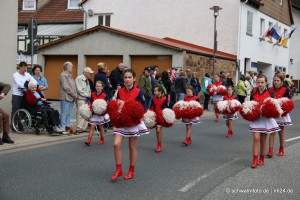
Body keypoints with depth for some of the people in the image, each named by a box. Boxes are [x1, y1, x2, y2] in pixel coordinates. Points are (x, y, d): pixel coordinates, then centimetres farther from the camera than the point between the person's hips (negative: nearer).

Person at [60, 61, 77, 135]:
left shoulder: (69, 75, 21)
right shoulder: (63, 75, -7)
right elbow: (65, 87, -15)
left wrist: (75, 95, 7)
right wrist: (73, 94, -12)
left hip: (71, 98, 9)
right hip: (66, 97, -9)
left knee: (68, 114, 11)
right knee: (64, 113, -7)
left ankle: (67, 127, 14)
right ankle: (63, 128, -6)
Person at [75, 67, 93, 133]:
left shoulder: (87, 80, 18)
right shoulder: (79, 79, -9)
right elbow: (79, 90, -15)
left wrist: (89, 95, 3)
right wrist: (88, 95, -11)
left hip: (86, 99, 9)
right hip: (81, 99, -9)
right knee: (81, 114, -11)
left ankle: (84, 128, 14)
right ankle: (79, 129, -7)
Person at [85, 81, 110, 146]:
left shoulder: (104, 95, -7)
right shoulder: (93, 95, 0)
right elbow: (91, 103, 7)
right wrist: (90, 107, -10)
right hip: (94, 113, 2)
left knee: (100, 126, 11)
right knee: (92, 126, -4)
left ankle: (102, 140, 26)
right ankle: (89, 140, -8)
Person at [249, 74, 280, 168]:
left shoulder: (269, 93, -4)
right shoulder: (254, 92, -1)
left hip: (266, 118, 0)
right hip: (256, 117, 0)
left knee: (263, 139, 9)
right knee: (256, 138, -10)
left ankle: (262, 159, 24)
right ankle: (255, 160, -5)